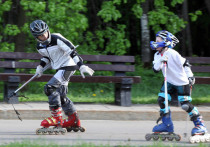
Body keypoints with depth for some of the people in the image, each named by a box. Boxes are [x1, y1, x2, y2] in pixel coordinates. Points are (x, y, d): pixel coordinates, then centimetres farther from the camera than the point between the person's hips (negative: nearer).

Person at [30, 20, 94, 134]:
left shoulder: (57, 39, -19)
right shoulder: (40, 47, 4)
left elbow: (72, 51, -20)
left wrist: (81, 66, -26)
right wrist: (41, 66, 7)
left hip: (68, 67, -9)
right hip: (59, 69, 9)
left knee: (50, 88, -20)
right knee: (61, 96, 9)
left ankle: (57, 118, -17)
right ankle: (74, 121, 22)